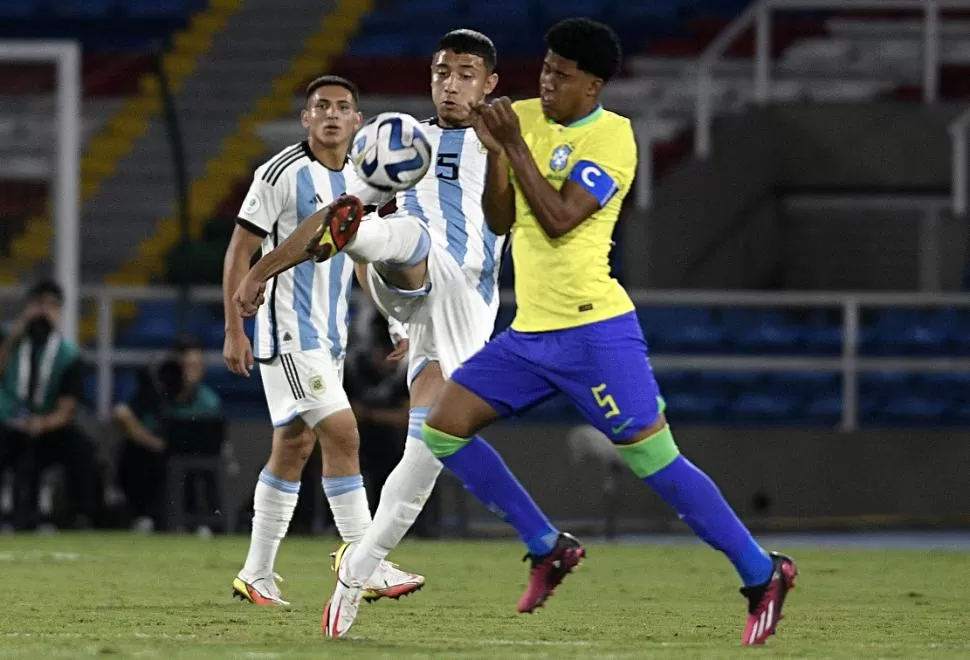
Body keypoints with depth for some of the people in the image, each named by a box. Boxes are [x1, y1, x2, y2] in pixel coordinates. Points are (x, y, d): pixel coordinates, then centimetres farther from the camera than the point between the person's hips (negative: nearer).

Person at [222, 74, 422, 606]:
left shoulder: (358, 182, 11)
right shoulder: (282, 173, -11)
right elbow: (239, 252, -9)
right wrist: (234, 330, -14)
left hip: (329, 333, 8)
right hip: (288, 329, -8)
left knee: (294, 446, 10)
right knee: (342, 433, -16)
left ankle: (256, 574, 17)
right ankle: (367, 567, -17)